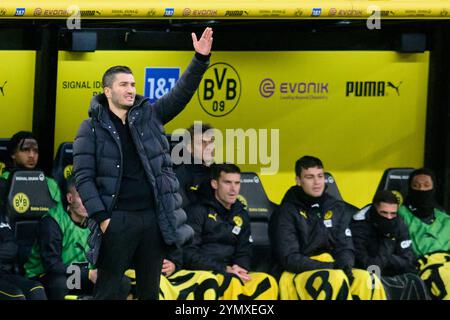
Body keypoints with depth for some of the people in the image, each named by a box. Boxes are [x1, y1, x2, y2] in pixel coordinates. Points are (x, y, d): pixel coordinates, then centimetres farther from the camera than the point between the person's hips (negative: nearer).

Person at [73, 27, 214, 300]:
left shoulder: (150, 115, 10)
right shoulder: (92, 128, 1)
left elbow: (182, 93, 2)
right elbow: (84, 177, -4)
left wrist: (201, 58, -11)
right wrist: (101, 216, -12)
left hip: (155, 217, 4)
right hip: (117, 219, -3)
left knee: (150, 288, 12)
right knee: (109, 290, 2)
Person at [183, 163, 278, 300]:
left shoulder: (241, 215, 15)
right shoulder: (198, 210, -3)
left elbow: (244, 254, 15)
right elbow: (188, 254, -11)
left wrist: (239, 270, -10)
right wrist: (225, 269, -18)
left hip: (231, 274, 6)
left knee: (267, 282, -20)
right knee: (233, 283, -34)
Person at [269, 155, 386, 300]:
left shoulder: (337, 209, 10)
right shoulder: (286, 213, -7)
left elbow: (345, 247, 8)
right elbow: (289, 259, -12)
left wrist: (344, 266, -16)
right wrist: (329, 266, -19)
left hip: (333, 271, 5)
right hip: (297, 276, -5)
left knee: (367, 280, -23)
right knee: (336, 279, -34)